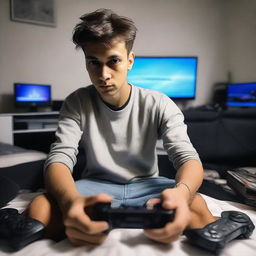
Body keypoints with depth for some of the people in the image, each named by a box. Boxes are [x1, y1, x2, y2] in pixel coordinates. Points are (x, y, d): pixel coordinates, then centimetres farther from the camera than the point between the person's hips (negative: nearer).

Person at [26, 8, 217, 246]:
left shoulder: (159, 105, -10)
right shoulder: (77, 103, -8)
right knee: (39, 210, -28)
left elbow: (188, 157, -19)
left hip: (146, 185, 1)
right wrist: (70, 201, -44)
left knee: (197, 207, -30)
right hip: (95, 186, 0)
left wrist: (181, 192, -46)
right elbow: (59, 158, -19)